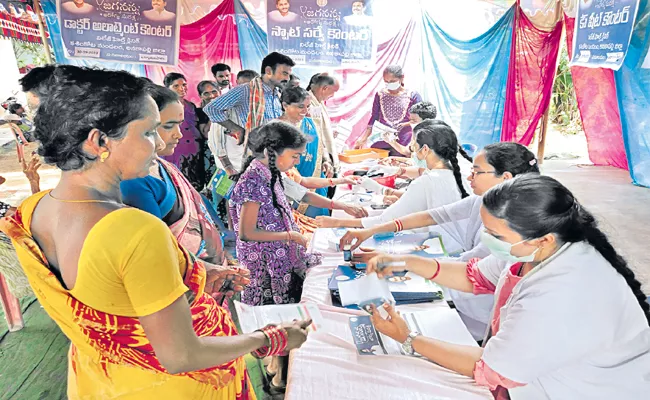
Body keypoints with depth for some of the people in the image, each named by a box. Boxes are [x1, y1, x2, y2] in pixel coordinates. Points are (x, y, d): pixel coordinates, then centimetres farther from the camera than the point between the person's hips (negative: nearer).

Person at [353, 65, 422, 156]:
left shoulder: (412, 95, -1)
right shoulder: (380, 95, 8)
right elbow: (373, 118, 11)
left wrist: (405, 124, -16)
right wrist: (363, 139, 2)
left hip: (403, 143, -2)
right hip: (381, 143, 3)